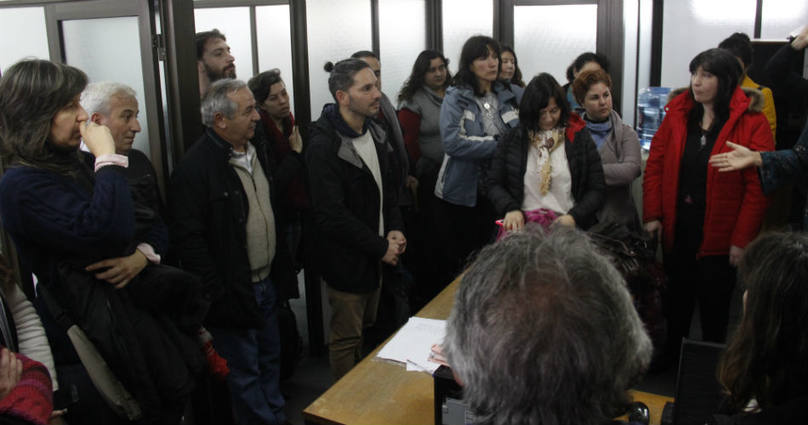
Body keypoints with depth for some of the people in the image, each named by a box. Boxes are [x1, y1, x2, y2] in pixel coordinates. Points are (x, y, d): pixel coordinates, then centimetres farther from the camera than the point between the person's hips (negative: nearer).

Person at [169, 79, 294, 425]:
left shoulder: (257, 151, 7)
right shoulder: (195, 167, -19)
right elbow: (189, 240, -21)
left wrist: (282, 269, 16)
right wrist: (218, 295, -20)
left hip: (268, 283, 8)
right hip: (234, 293, -8)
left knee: (270, 360, 22)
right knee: (244, 372, 7)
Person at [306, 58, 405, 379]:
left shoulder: (375, 133, 6)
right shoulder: (324, 146, -21)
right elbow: (331, 215, -24)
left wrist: (394, 230, -1)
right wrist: (381, 247, -18)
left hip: (375, 256, 8)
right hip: (347, 261, -8)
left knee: (365, 330, 22)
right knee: (346, 339, 5)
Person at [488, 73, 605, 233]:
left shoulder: (580, 138, 11)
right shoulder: (512, 140, 12)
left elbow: (597, 189, 10)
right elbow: (494, 184, 13)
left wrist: (574, 216, -6)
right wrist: (511, 209, -6)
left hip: (565, 224, 0)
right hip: (522, 223, 0)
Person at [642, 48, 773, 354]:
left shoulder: (751, 122, -10)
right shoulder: (678, 113, 1)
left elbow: (758, 186, -13)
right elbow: (655, 164, 3)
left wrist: (742, 238, -15)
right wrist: (652, 215, -4)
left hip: (718, 236, -3)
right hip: (677, 231, 3)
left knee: (714, 306, 10)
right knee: (677, 301, 17)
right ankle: (670, 360, 34)